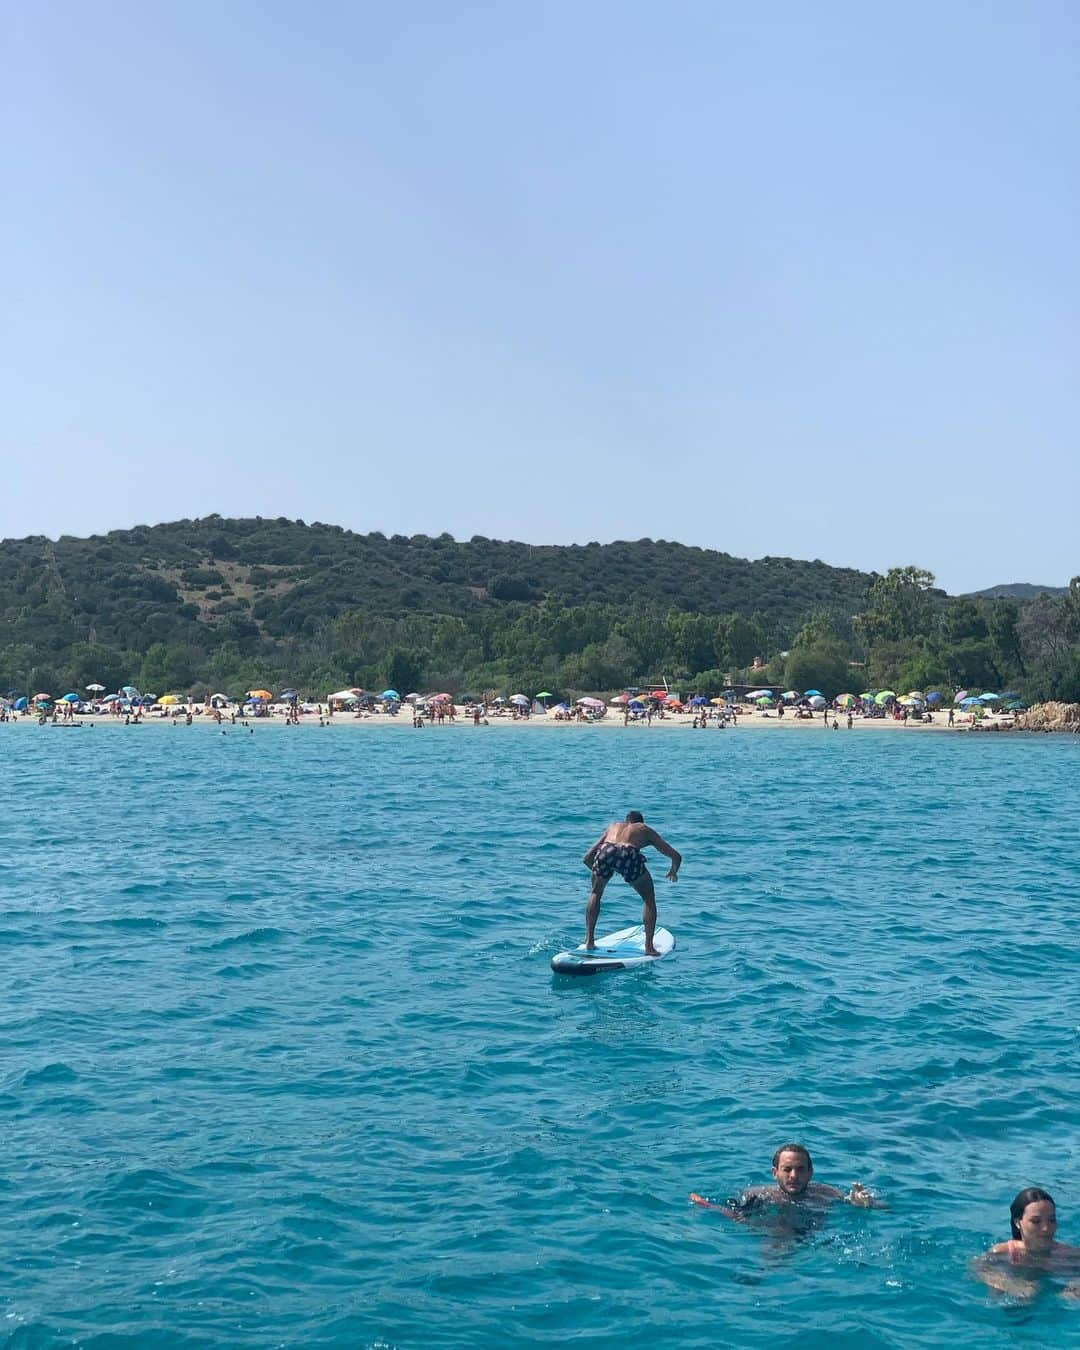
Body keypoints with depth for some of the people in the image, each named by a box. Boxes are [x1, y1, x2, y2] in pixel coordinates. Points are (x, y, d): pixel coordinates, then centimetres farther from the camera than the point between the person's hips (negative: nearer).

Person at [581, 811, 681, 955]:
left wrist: (600, 871, 56)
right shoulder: (646, 830, 35)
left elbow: (587, 859, 38)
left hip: (605, 852, 2)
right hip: (629, 854, -2)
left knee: (595, 893, 30)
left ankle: (589, 940, 24)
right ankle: (649, 947, 12)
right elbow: (676, 856, 34)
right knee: (649, 899, 20)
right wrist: (673, 871, 54)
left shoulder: (613, 826, 40)